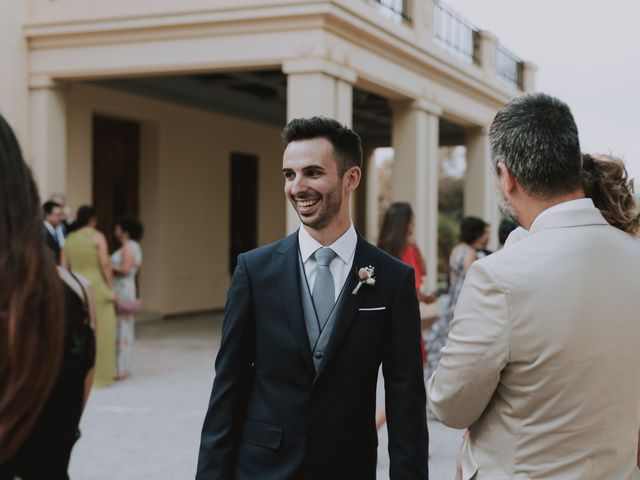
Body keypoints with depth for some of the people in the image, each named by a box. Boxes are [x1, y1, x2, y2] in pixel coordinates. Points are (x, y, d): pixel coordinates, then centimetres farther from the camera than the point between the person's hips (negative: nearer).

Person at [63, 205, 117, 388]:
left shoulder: (69, 239, 9)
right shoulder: (97, 236, -6)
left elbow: (64, 268, 6)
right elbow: (105, 263, -14)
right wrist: (111, 287, -6)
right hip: (96, 287, -5)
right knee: (100, 332, 1)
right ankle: (100, 375, 3)